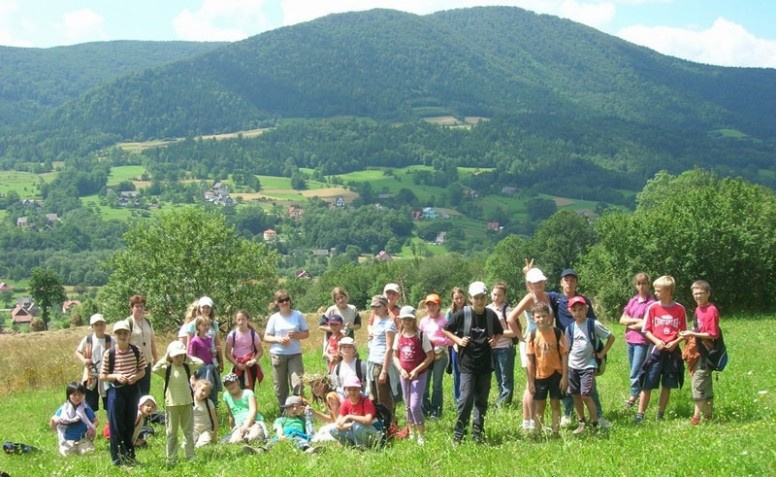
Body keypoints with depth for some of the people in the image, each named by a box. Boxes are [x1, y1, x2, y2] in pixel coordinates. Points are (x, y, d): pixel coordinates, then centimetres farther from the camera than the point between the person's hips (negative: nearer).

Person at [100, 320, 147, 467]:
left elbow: (142, 371, 7)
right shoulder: (109, 354, -7)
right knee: (116, 426, 1)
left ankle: (130, 456, 24)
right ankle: (118, 458, 9)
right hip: (116, 391, -2)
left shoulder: (137, 352, -2)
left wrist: (136, 376, -14)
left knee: (130, 425, 12)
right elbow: (102, 376, -2)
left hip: (133, 390, 2)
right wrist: (116, 376, -19)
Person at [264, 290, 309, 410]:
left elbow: (306, 333, 6)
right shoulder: (274, 318, 2)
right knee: (280, 386, 6)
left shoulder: (298, 315, 3)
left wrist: (295, 335, -13)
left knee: (298, 383, -12)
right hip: (278, 354, 1)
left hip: (295, 354, 0)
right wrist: (278, 339, -15)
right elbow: (266, 337, 4)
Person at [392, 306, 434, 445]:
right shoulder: (398, 336, 4)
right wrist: (401, 369, -7)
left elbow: (430, 356, -9)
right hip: (404, 375, 5)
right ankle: (411, 434, 24)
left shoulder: (421, 335, -10)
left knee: (415, 405, -13)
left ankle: (421, 436, -2)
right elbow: (395, 356, 10)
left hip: (419, 375, -5)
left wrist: (416, 370, -15)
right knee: (408, 406, 13)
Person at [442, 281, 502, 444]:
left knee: (482, 400, 9)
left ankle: (478, 433, 19)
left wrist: (495, 339, -4)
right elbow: (446, 330, 2)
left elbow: (499, 332, 17)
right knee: (466, 399, -8)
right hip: (467, 364, -3)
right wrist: (458, 340, -12)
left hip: (485, 364, 3)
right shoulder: (462, 314, -8)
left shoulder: (491, 315, 1)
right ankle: (458, 433, 3)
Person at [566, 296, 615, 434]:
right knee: (576, 395, 7)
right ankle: (582, 423, 20)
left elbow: (611, 337, 0)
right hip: (573, 366, 4)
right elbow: (566, 349, 11)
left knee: (586, 395, -12)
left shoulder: (594, 325, -7)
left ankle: (595, 424, -1)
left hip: (588, 366, -4)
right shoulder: (570, 328, 4)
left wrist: (602, 353, -4)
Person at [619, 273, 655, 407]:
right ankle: (639, 394, 27)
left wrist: (630, 324, -3)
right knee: (633, 372, 15)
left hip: (642, 341, -7)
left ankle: (634, 396, 6)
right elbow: (622, 320, 7)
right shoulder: (633, 301, 10)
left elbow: (646, 324, -16)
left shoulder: (651, 303, -9)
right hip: (630, 340, 7)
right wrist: (636, 320, -9)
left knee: (635, 373, -7)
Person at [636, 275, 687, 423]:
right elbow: (647, 330, 3)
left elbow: (684, 332, 4)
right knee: (647, 384, -2)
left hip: (672, 350, 1)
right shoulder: (653, 308, -2)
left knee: (667, 385, 8)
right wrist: (656, 341, -13)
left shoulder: (679, 309, -2)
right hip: (656, 349, -1)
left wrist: (675, 342, -13)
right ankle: (640, 415, 1)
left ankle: (660, 415, 18)